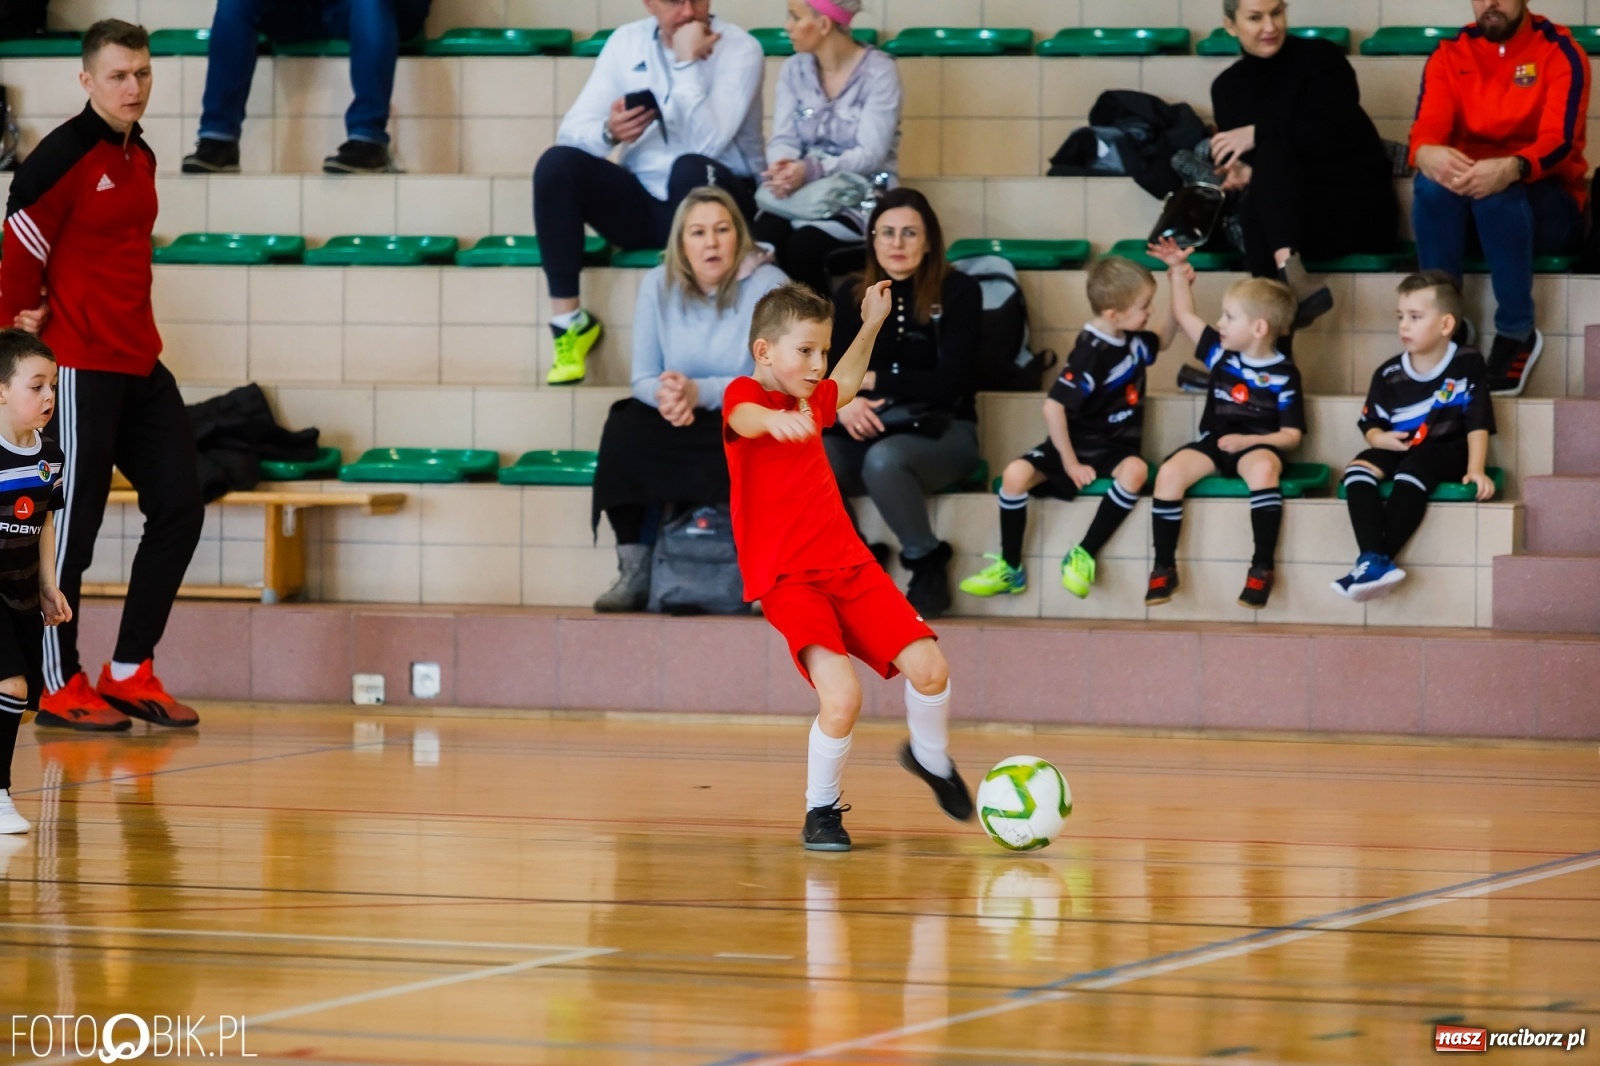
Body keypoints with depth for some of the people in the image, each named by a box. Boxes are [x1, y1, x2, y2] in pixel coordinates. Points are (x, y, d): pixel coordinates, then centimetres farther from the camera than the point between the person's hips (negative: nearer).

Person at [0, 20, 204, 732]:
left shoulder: (141, 159, 13)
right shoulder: (64, 157, -13)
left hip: (140, 365, 9)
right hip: (79, 368, -8)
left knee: (179, 508, 6)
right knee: (72, 525, -2)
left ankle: (130, 673, 15)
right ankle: (60, 689, 6)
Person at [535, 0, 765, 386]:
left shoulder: (739, 49, -11)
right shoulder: (626, 42, 2)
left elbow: (706, 145, -24)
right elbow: (571, 131, -4)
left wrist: (686, 62, -25)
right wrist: (608, 132, -26)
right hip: (642, 202, 4)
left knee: (692, 170, -37)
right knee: (557, 163, -20)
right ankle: (569, 322, -16)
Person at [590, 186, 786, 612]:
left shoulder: (769, 285, -9)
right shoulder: (659, 285, 2)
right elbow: (643, 378, 0)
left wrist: (700, 393, -29)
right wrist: (663, 393, -26)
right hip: (679, 427, 3)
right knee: (623, 426, -26)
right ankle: (634, 569, -24)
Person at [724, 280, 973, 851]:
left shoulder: (810, 400, 15)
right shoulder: (745, 394, -9)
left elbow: (842, 387, 42)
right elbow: (746, 418, -36)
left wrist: (871, 326, 38)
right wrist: (775, 419, -58)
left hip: (849, 565, 7)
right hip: (787, 581, -7)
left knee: (928, 667, -4)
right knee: (841, 695, -25)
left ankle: (931, 757, 29)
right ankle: (821, 810, -1)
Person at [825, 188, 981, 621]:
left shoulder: (958, 292, -3)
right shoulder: (852, 295, 9)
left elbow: (950, 383, -10)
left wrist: (873, 380, -8)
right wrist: (842, 403, -21)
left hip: (941, 431, -3)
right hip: (868, 432, 3)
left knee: (884, 459, -39)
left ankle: (928, 565, -15)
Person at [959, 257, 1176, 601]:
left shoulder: (1133, 339, 1)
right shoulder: (1091, 355, -21)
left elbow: (1160, 341, 27)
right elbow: (1053, 406, -24)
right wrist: (1069, 462, -22)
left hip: (1115, 449, 4)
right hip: (1078, 444, -4)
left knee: (1135, 471, -33)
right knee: (1015, 474, -29)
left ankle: (1083, 556, -22)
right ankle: (1010, 568, -12)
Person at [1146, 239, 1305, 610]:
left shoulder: (1283, 375, -6)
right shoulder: (1221, 353, 7)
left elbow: (1292, 435, -7)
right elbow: (1184, 315, 18)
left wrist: (1247, 441, -20)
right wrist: (1179, 271, 12)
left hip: (1257, 446, -4)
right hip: (1213, 443, 4)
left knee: (1263, 468, -41)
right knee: (1170, 471, -26)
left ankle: (1262, 567, -32)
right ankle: (1164, 567, -18)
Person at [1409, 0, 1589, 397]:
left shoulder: (1560, 53, -6)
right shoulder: (1450, 55, 4)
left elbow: (1559, 141, -21)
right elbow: (1426, 130, -10)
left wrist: (1511, 170, -43)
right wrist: (1427, 154, -37)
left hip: (1548, 204, -3)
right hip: (1469, 204, 3)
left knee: (1499, 194, -36)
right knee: (1432, 183, -30)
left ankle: (1517, 333, -22)